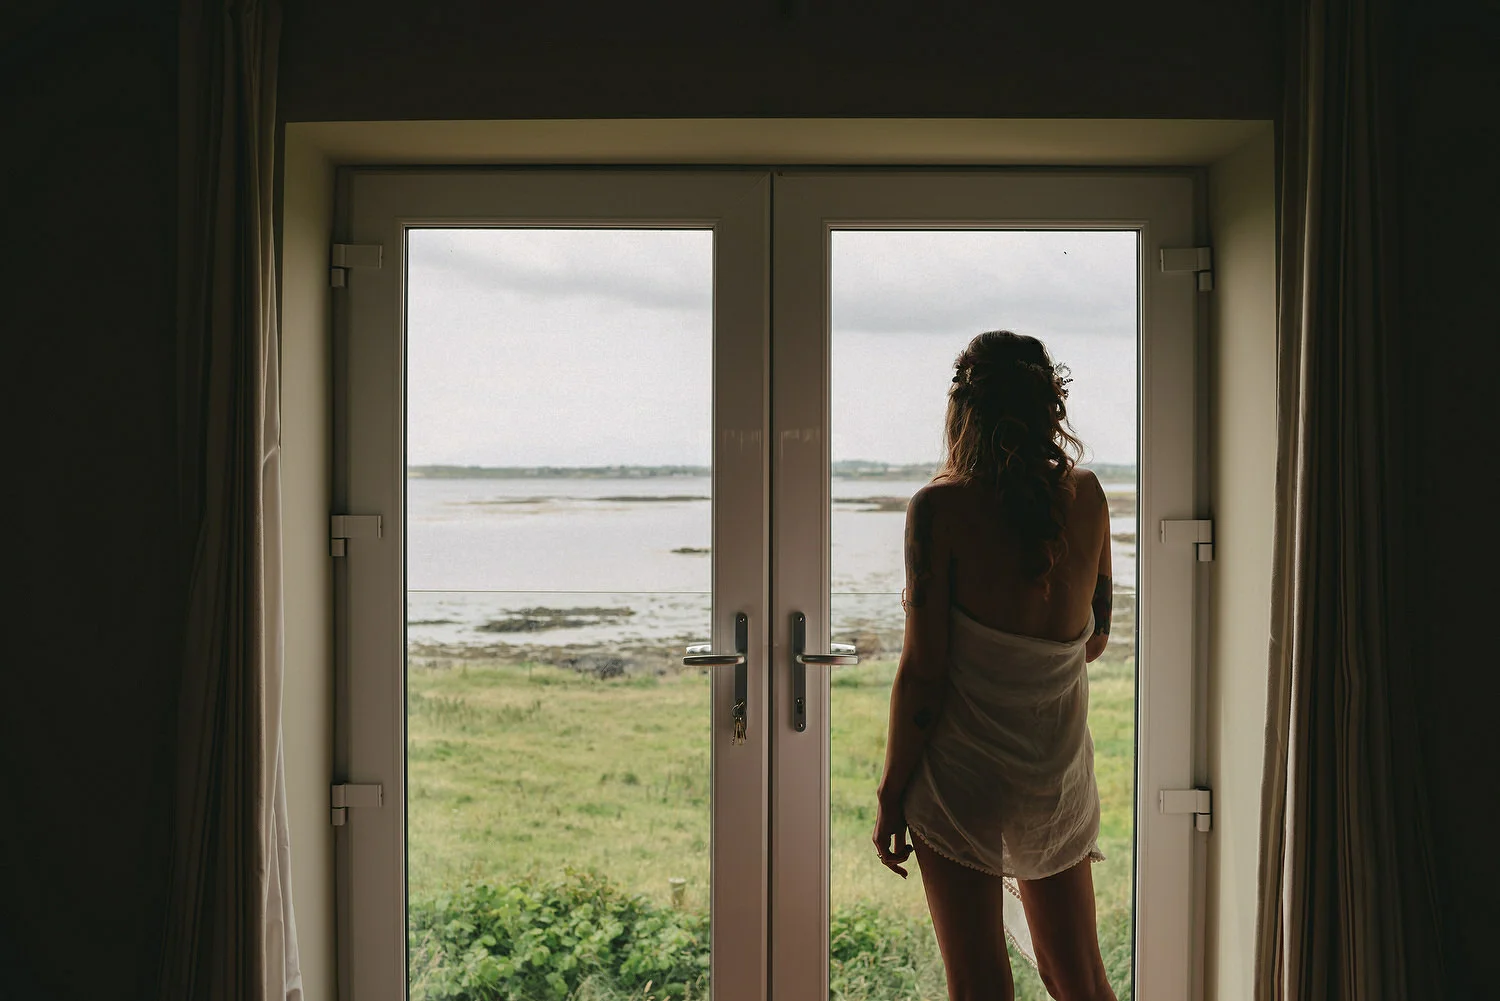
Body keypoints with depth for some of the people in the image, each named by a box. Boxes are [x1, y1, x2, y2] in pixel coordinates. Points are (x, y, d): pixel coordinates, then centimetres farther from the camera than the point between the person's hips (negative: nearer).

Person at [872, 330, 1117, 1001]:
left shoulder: (941, 507, -16)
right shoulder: (1086, 497, -2)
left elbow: (922, 672, -15)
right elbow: (1094, 639, 10)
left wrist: (891, 794, -5)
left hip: (965, 773, -5)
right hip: (1060, 769, 5)